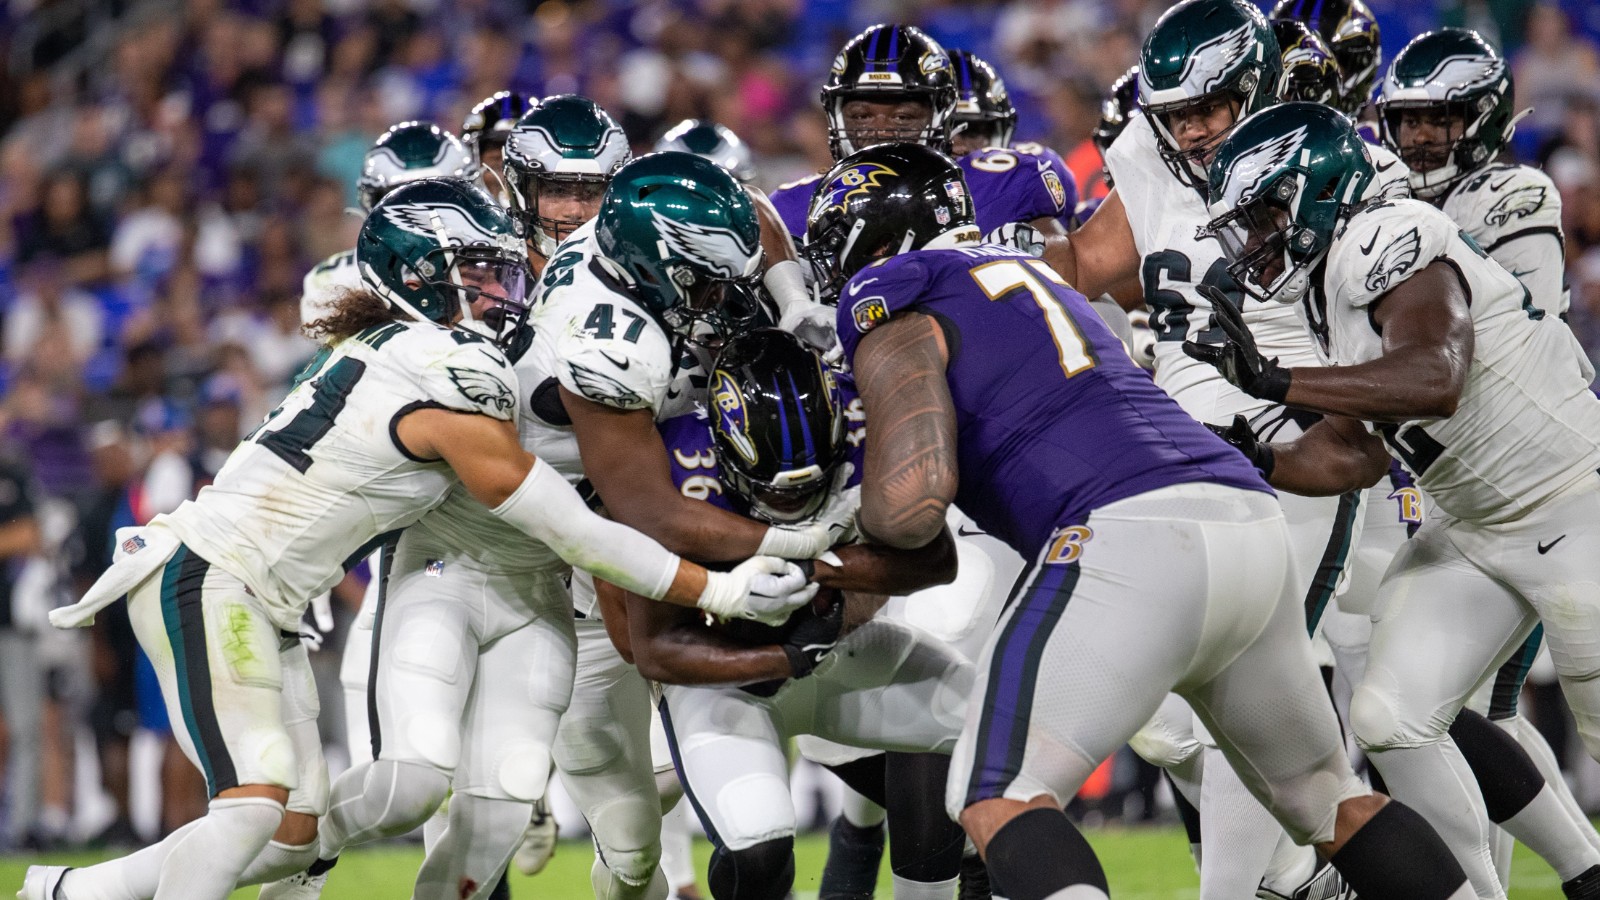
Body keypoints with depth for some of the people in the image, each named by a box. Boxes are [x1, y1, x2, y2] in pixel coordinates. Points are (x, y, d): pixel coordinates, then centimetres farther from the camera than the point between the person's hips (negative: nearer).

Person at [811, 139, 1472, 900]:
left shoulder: (895, 320, 4)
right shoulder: (1032, 275, 30)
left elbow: (911, 505, -8)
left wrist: (859, 518, 12)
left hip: (1131, 535, -8)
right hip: (1251, 525, 8)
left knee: (997, 799, -8)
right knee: (1325, 797, 23)